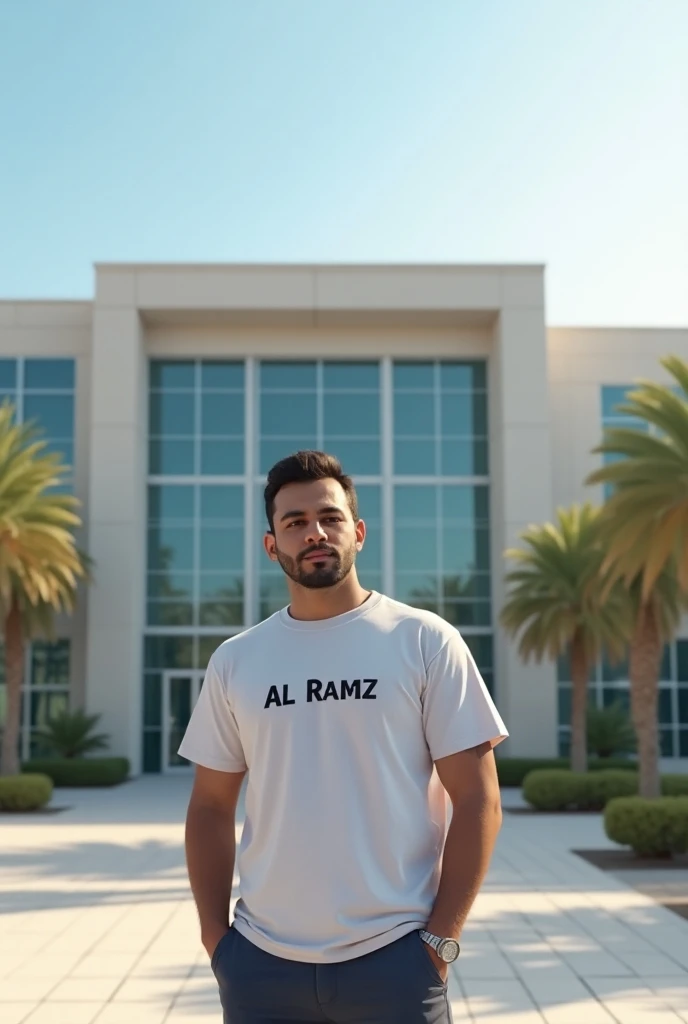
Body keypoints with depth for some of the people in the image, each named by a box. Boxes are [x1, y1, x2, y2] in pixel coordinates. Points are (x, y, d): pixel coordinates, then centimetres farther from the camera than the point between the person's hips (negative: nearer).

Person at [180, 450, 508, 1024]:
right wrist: (215, 935, 2)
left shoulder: (424, 641, -5)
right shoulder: (235, 662, 5)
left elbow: (478, 800, -5)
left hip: (394, 960, -2)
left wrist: (441, 937, -8)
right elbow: (211, 809, 10)